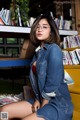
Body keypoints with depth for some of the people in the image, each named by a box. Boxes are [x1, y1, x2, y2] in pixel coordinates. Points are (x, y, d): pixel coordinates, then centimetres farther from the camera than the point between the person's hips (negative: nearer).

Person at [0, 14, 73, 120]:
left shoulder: (54, 49, -14)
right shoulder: (39, 51, 10)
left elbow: (53, 82, -18)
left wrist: (43, 107, -11)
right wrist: (37, 99, 1)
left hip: (59, 103, -8)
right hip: (42, 99, 8)